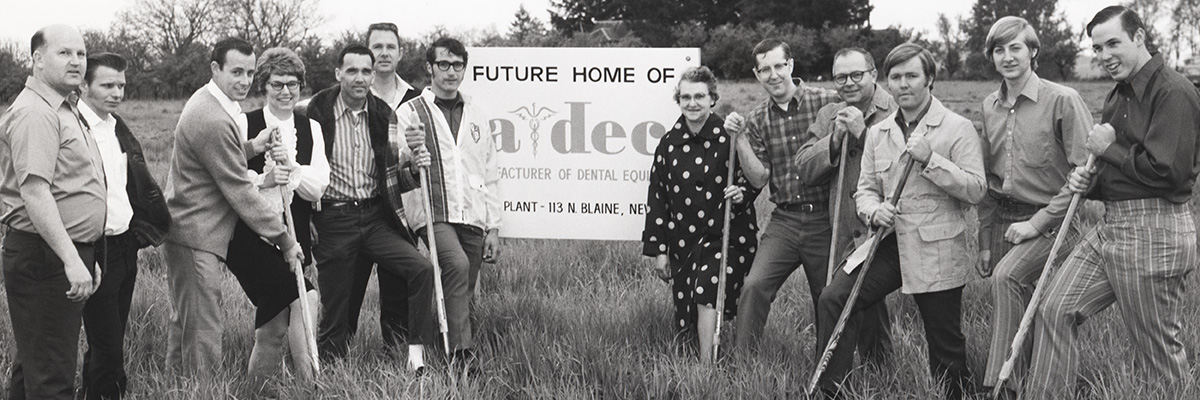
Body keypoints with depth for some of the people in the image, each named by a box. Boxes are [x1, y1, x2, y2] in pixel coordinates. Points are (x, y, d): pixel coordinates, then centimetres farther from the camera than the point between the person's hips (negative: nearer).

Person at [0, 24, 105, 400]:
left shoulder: (64, 110, 18)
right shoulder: (34, 113, -16)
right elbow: (34, 192, -25)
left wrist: (86, 256, 24)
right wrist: (72, 260, -28)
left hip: (70, 253, 10)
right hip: (44, 256, -10)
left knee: (33, 363, 18)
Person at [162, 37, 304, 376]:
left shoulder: (207, 101, 9)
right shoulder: (214, 120, -23)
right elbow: (240, 192, -21)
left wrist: (251, 147, 2)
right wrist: (285, 240, -14)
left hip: (188, 232, 11)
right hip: (196, 237, -11)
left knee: (185, 323, 22)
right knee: (203, 336, -6)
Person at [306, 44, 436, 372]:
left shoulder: (383, 115, 6)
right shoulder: (317, 113, -5)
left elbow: (392, 180, 12)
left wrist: (411, 167, -8)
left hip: (376, 217, 3)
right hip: (333, 219, -3)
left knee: (421, 269, -17)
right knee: (335, 311, 2)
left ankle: (416, 352, -8)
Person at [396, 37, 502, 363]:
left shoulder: (476, 115, 16)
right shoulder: (410, 112, 3)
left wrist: (493, 227, 12)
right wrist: (409, 153, -24)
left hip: (472, 217, 5)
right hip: (433, 214, -5)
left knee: (464, 292, 4)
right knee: (457, 264, -27)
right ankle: (461, 352, -26)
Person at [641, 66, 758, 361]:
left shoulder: (729, 137, -6)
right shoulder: (670, 143, 5)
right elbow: (657, 197, 8)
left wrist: (742, 193, -19)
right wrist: (658, 249, 6)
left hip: (726, 235, -4)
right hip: (682, 240, 4)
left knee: (707, 291, -23)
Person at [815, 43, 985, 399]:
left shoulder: (958, 128, -3)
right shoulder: (877, 133, 13)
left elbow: (976, 189, -10)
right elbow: (865, 188, 14)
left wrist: (930, 160, -19)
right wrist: (874, 210, -8)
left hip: (937, 250, -4)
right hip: (889, 242, 5)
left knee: (946, 346, 2)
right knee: (834, 298, -11)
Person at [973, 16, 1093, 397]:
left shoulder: (1063, 100, -11)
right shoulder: (990, 106, 9)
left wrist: (1037, 222, -16)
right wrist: (985, 237, 13)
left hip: (1052, 222, -6)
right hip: (1003, 220, 6)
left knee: (1007, 276, -28)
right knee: (1012, 313, 7)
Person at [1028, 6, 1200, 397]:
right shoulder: (1119, 95, 17)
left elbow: (1167, 171, -23)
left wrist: (1109, 148, -11)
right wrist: (1089, 182, 4)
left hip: (1153, 233, -9)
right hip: (1109, 226, 9)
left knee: (1158, 350, 2)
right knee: (1054, 310, 3)